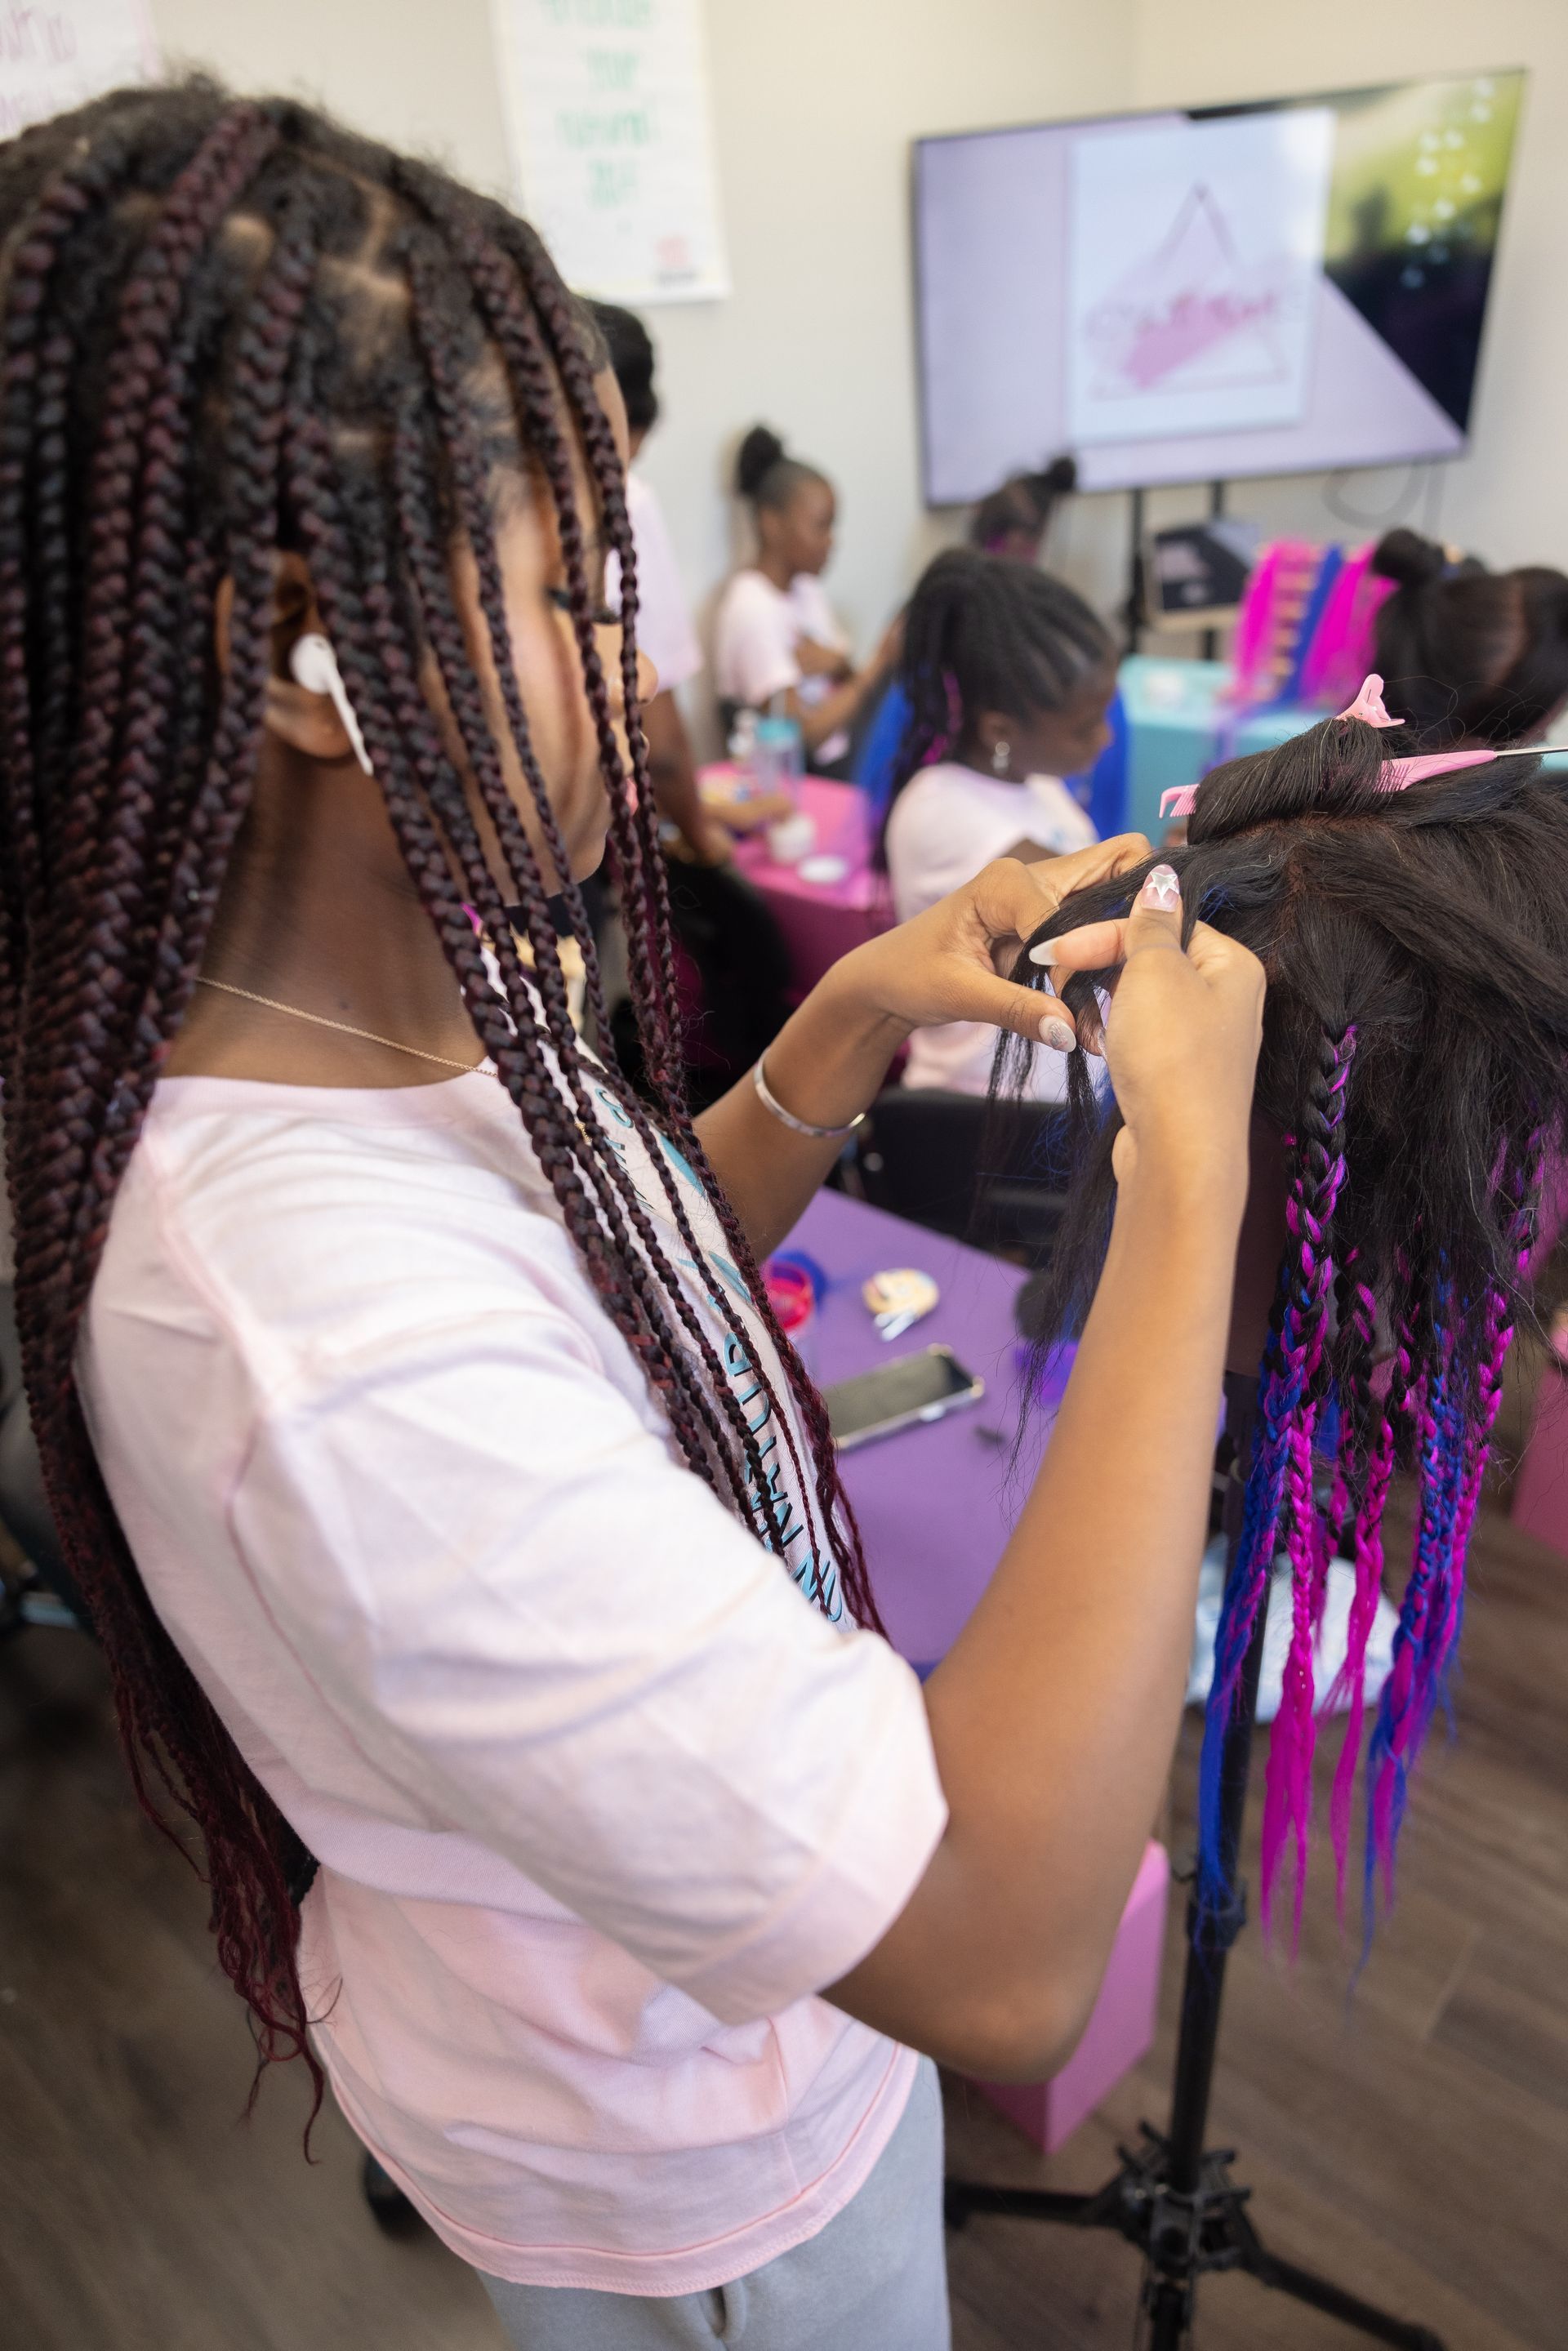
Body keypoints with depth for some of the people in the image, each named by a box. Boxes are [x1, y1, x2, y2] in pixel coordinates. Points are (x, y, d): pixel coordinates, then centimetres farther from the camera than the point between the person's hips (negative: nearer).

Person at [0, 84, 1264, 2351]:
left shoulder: (388, 1018, -14)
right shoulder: (341, 1356, -43)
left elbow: (630, 1285, 2)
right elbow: (1007, 1955, -42)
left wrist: (851, 1025, -13)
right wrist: (1190, 1161, -37)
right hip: (684, 2160, -7)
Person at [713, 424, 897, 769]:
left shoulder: (807, 589, 12)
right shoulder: (751, 610, -14)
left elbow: (847, 686, 10)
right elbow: (800, 736, -18)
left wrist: (835, 664, -13)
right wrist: (880, 662, -16)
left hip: (841, 764, 8)